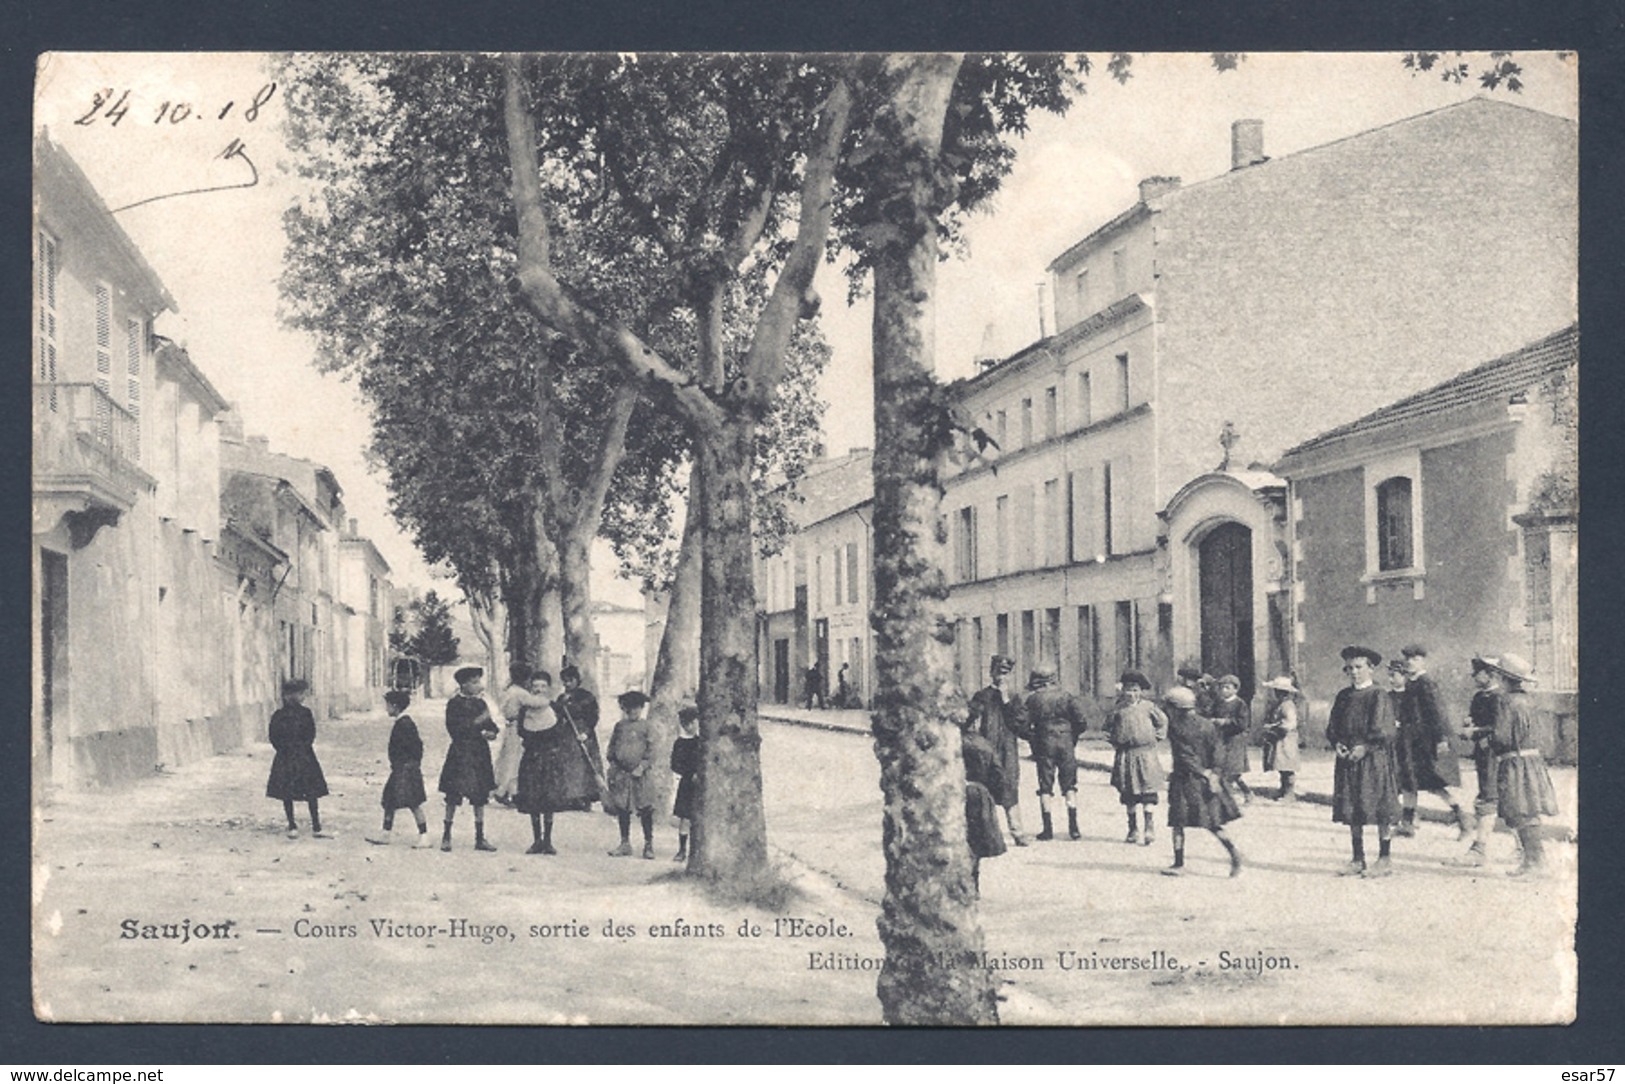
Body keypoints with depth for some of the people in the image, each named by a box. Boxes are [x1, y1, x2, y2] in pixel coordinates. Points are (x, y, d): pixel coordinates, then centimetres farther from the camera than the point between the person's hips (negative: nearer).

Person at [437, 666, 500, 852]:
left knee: (480, 796, 6)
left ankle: (480, 838, 11)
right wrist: (477, 722, -19)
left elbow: (490, 725, 13)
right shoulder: (454, 703, -5)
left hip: (480, 754, 5)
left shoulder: (480, 703, 11)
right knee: (454, 795, -2)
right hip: (460, 754, -5)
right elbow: (454, 728, -15)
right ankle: (446, 835, 10)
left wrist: (491, 733, -10)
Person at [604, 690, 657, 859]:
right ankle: (625, 843, 16)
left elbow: (651, 751, -1)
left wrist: (642, 766, -13)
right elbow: (611, 750, 14)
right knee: (622, 809, 6)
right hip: (621, 774, 3)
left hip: (640, 775, -3)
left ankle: (648, 844, 6)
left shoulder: (645, 726, 2)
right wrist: (613, 769, 5)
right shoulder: (620, 726, 10)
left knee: (645, 809, -3)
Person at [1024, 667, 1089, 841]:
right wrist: (1073, 737, 12)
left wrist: (1033, 740, 8)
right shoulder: (1066, 697, 4)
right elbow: (1082, 722, -2)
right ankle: (1073, 827, 1)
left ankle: (1048, 828, 3)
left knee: (1045, 788, 6)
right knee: (1069, 786, 9)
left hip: (1044, 744, -2)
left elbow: (1024, 724, -6)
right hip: (1066, 743, 2)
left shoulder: (1033, 699, -1)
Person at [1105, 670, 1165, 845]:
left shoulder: (1148, 707, 1)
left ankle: (1150, 829, -7)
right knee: (1128, 795, 8)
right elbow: (1109, 725, 21)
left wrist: (1157, 736, 5)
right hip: (1125, 755, 3)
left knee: (1147, 794, -8)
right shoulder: (1119, 709, 6)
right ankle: (1133, 830, 18)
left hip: (1145, 753, -3)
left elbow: (1163, 721, 13)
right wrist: (1112, 739, 9)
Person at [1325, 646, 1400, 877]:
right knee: (1351, 811, 7)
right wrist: (1337, 744, -3)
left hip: (1374, 760, -6)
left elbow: (1384, 731, -12)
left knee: (1379, 811, -2)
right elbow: (1332, 726, 15)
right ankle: (1357, 860, 15)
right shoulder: (1343, 696, 12)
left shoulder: (1378, 696, -6)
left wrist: (1365, 747, -17)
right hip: (1347, 759, 6)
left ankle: (1384, 860, 6)